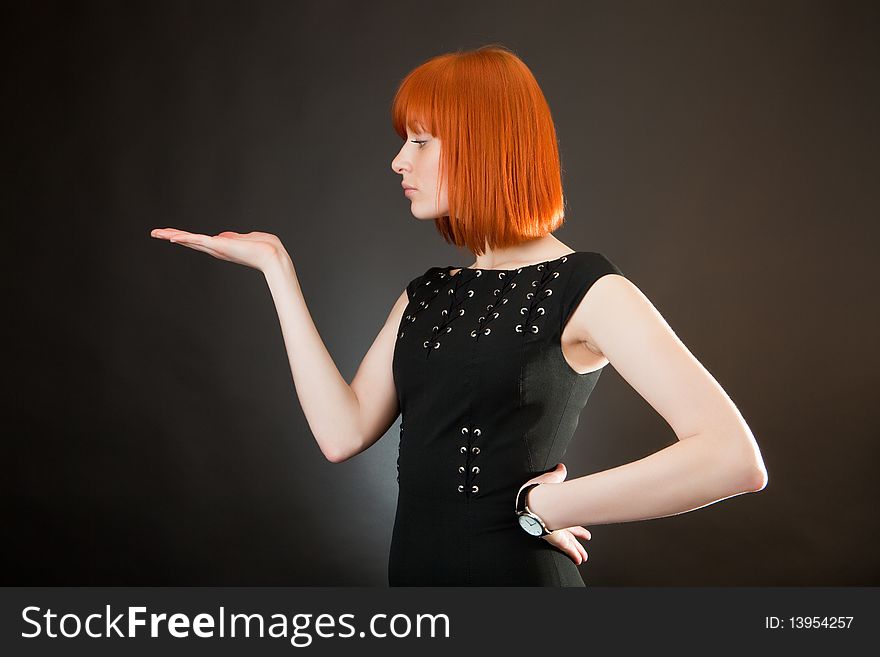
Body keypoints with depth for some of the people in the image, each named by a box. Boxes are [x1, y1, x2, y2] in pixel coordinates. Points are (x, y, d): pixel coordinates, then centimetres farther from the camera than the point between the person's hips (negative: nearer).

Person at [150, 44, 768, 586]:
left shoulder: (587, 289, -11)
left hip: (518, 576, -6)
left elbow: (735, 458, -21)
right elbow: (343, 433, -4)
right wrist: (276, 267, -1)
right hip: (413, 573, 7)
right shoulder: (425, 296, 9)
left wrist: (547, 505, -16)